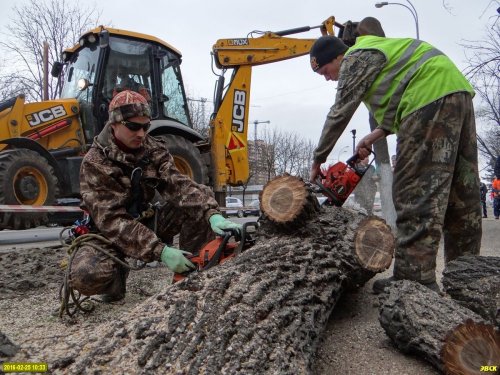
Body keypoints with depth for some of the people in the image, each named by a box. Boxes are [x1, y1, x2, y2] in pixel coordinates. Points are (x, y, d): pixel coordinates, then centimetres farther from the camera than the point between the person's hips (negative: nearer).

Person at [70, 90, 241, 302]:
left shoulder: (154, 150, -7)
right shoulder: (95, 163, -21)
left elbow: (179, 186, -21)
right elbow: (111, 220, -29)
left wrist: (213, 214, -40)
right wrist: (161, 251, -39)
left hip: (146, 222, 4)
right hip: (110, 234, -4)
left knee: (199, 206, -17)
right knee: (85, 274, -34)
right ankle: (116, 282, 2)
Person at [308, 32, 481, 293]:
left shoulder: (355, 59, 0)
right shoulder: (373, 54, 29)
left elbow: (340, 113, -3)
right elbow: (396, 111, 26)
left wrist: (318, 159, 4)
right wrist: (374, 137, 16)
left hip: (431, 97, -10)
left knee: (416, 193, -13)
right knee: (461, 195, 7)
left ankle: (413, 278, -14)